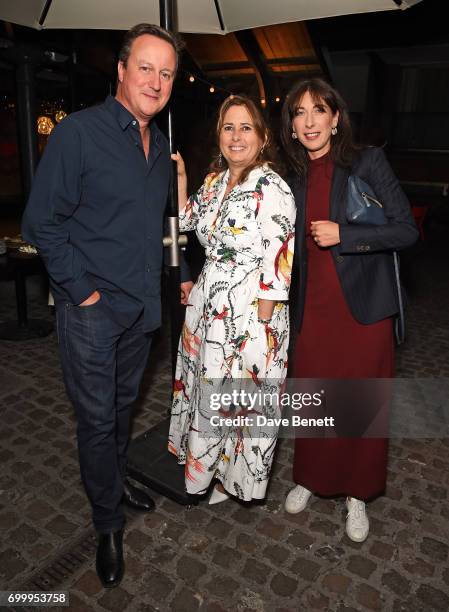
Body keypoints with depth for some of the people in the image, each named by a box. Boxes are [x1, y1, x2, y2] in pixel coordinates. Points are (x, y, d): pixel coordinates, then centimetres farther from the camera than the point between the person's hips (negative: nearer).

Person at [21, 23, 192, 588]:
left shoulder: (161, 145, 10)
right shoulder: (78, 132, -12)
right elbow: (42, 223, -14)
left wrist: (162, 279, 11)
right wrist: (83, 290, -16)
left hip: (141, 307, 7)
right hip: (92, 309, -6)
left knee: (123, 405, 22)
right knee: (97, 418, 6)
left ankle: (114, 480, 46)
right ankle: (108, 524, 27)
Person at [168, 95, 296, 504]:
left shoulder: (271, 188, -16)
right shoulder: (215, 180, 7)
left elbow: (277, 266, -19)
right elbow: (187, 221, 22)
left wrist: (262, 326, -19)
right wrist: (180, 178, 9)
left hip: (249, 310, -8)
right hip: (208, 302, 8)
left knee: (239, 394, 8)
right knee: (209, 387, 21)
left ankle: (235, 478, 35)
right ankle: (208, 466, 46)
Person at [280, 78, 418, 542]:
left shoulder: (368, 162, -7)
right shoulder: (295, 177, 8)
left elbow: (407, 230, -11)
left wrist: (342, 234, -19)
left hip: (363, 309, -3)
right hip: (312, 309, 4)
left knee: (363, 407, 9)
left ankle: (357, 494, 32)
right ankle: (311, 477, 38)